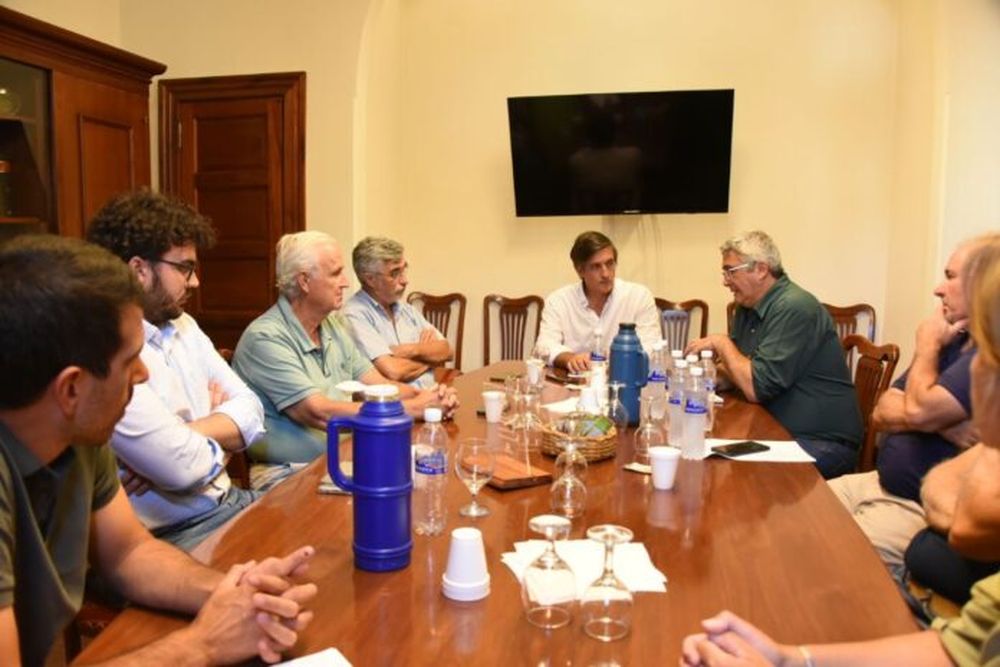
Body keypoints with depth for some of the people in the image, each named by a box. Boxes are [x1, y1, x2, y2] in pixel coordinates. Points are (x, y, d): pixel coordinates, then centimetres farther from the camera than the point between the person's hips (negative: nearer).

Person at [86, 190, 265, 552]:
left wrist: (182, 439, -16)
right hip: (174, 537, -8)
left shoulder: (183, 326, 8)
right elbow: (184, 466, -23)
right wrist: (219, 427, -1)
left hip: (231, 502, 8)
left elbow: (251, 413, 2)